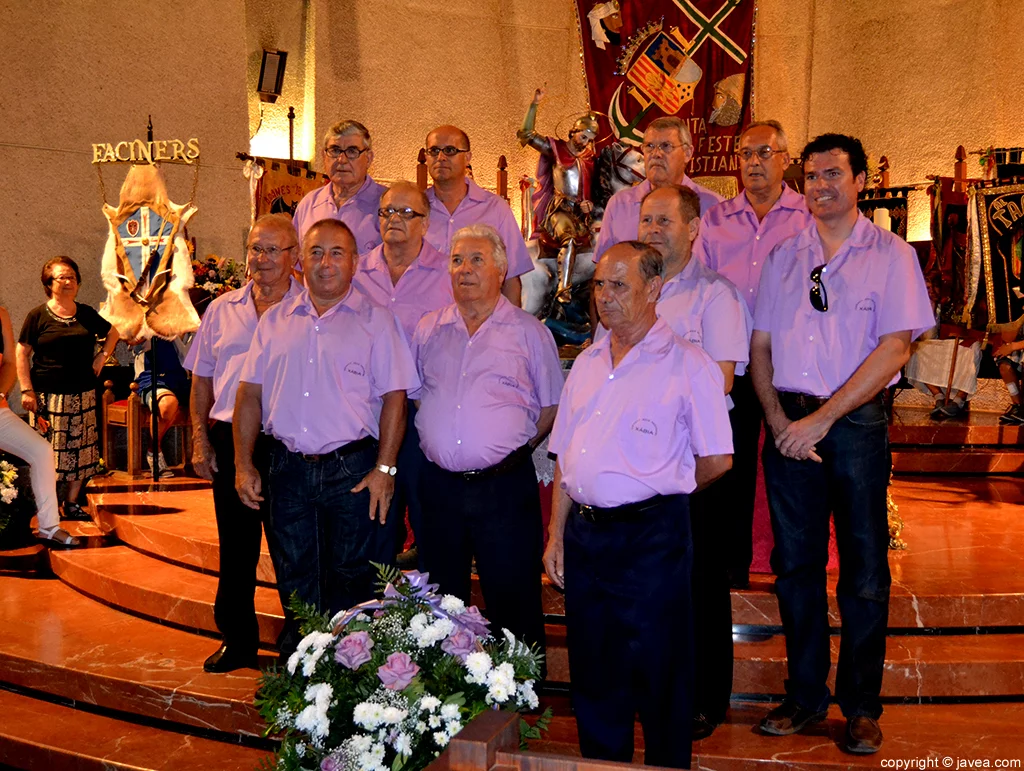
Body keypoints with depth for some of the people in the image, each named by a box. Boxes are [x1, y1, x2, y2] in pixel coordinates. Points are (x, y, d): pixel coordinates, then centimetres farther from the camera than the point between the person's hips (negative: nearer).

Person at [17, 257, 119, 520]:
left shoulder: (87, 314, 9)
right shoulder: (38, 316, -1)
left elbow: (112, 333, 26)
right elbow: (22, 354, -2)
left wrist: (102, 356, 10)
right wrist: (27, 390, -9)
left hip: (82, 395, 4)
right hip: (48, 396, -4)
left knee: (80, 450, 6)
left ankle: (72, 502, 17)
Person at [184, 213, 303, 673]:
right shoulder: (223, 310, 12)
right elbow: (201, 381, 15)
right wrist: (200, 440, 6)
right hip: (229, 442, 4)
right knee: (235, 547, 11)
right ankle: (237, 639, 24)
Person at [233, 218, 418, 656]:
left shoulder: (376, 320, 1)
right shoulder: (275, 320, 10)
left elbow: (394, 397, -4)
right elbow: (250, 394, 10)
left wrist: (385, 469, -11)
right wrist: (243, 464, 3)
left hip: (352, 471, -3)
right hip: (287, 469, 3)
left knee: (352, 584, 4)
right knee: (295, 584, 13)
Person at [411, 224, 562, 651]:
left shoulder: (529, 332, 2)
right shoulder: (428, 329, 11)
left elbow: (552, 407, 4)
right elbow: (410, 394, 18)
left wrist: (517, 448, -4)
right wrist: (435, 447, 7)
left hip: (505, 487, -3)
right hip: (439, 485, 4)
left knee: (514, 607, 1)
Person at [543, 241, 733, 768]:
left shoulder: (688, 365, -7)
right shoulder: (587, 363, 13)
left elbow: (717, 460, -6)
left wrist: (662, 495, 7)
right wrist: (556, 535, 10)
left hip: (651, 537, -6)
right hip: (584, 534, 6)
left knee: (657, 677, 4)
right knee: (592, 674, 16)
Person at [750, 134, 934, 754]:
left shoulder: (890, 255, -1)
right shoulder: (784, 256, 12)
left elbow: (895, 348, -9)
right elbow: (760, 345, 10)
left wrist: (822, 419, -14)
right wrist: (778, 418, -6)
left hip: (857, 423, -3)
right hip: (790, 424, 4)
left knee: (864, 569, 3)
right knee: (795, 563, 9)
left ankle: (862, 708, 17)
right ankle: (806, 696, 22)